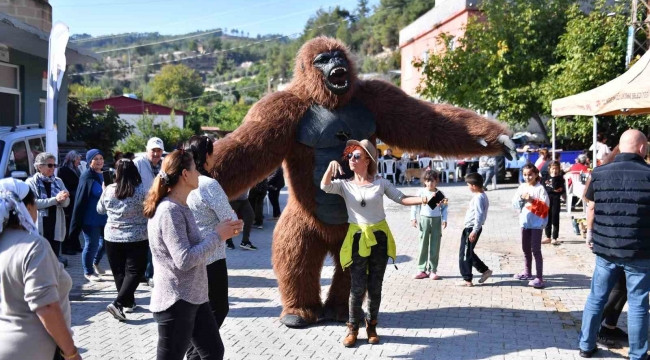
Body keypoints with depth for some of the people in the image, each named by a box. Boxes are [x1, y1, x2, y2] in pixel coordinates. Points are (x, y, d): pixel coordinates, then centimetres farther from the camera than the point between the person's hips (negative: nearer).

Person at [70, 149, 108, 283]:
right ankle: (88, 272, 18)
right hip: (91, 219, -7)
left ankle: (96, 263, 39)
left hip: (104, 217, 7)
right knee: (91, 245, 1)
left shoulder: (104, 175, 10)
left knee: (105, 242, 14)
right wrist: (78, 221, -16)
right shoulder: (87, 177, -12)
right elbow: (80, 200, -14)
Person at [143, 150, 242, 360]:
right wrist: (217, 235, -17)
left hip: (193, 298, 10)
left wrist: (219, 234, 5)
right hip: (175, 302, -10)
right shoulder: (170, 211, -20)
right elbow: (185, 260, -25)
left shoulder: (181, 207, 11)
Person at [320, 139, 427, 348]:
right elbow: (325, 186, -16)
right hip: (357, 238, -1)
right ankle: (353, 328, 13)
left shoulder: (380, 183, 2)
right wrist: (331, 166, -31)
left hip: (379, 238, 1)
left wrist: (421, 200, -17)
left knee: (375, 286, 8)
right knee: (358, 287, -3)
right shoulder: (345, 185, 1)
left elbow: (401, 199, -1)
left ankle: (372, 326, 24)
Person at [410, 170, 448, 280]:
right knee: (423, 245, 4)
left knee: (435, 247, 4)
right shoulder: (421, 192, -2)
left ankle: (433, 270, 12)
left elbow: (444, 207, 7)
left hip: (436, 220, 1)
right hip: (424, 219, -1)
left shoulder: (439, 194, 1)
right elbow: (415, 205, 1)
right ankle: (422, 270, 11)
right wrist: (413, 218, -6)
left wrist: (444, 219, -3)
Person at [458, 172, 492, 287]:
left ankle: (467, 280, 5)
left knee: (464, 254, -1)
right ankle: (485, 270, 25)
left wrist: (474, 231, -23)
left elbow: (479, 216, -25)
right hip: (471, 228, 10)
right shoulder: (482, 196, 12)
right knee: (468, 253, 20)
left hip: (471, 229, -10)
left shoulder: (478, 198, -20)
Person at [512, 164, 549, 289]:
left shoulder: (540, 188, -10)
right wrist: (520, 198, -14)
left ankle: (539, 278, -6)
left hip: (537, 223, -6)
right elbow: (514, 203, 5)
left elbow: (545, 206, -15)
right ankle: (527, 272, 34)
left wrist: (532, 200, -23)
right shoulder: (522, 187, 6)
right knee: (526, 249, 17)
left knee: (536, 250, -7)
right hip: (525, 222, 6)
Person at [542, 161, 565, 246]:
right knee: (547, 219, 9)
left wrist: (554, 177, -18)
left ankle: (554, 238, 6)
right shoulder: (545, 178, 5)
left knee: (555, 219, 0)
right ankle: (548, 237, 19)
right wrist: (553, 190, -10)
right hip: (546, 200, 3)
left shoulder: (559, 178, -2)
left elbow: (556, 187, -18)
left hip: (556, 200, -3)